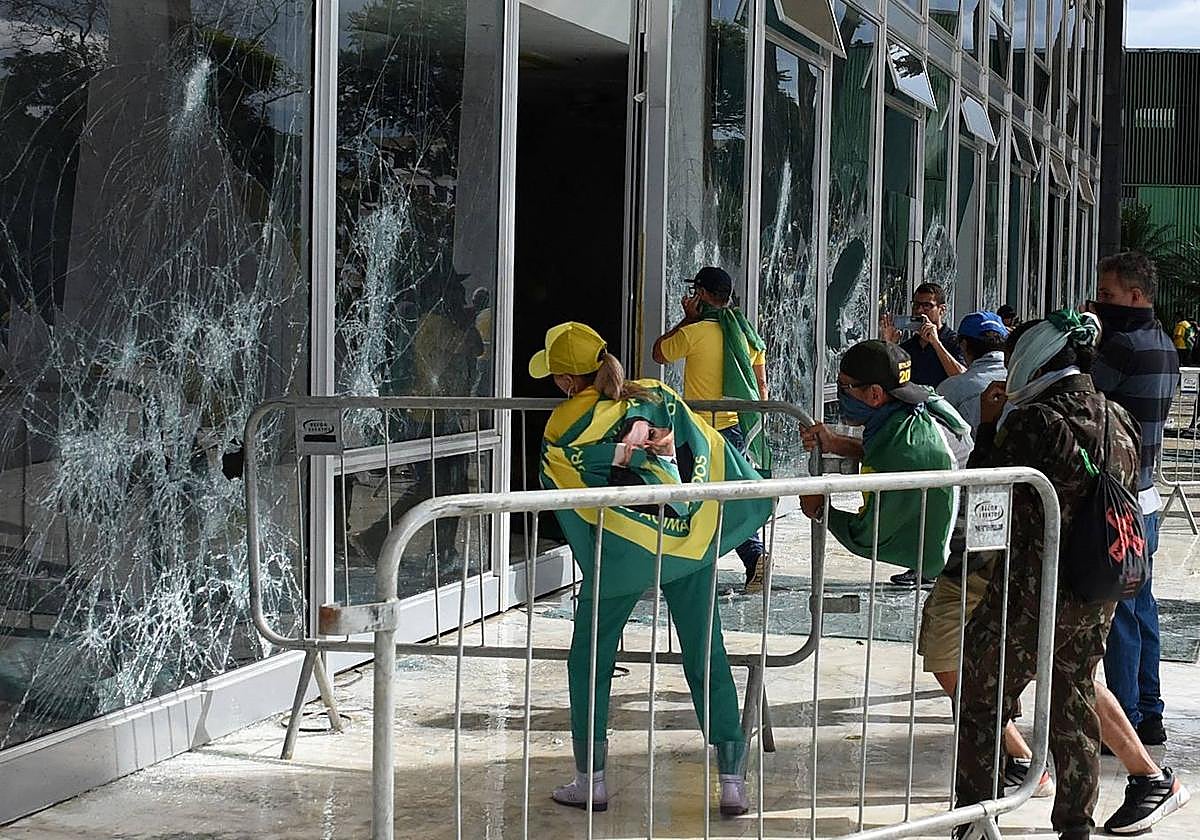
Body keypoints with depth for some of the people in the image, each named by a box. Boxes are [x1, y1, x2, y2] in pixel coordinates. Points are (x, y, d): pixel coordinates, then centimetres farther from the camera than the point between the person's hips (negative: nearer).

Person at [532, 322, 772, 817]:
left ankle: (591, 781, 16)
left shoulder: (562, 429, -4)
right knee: (708, 660, 8)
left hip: (620, 553, -3)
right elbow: (712, 450, 4)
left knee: (590, 662, 14)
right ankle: (733, 784, 8)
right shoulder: (657, 396, 3)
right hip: (692, 544, 3)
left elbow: (569, 498, -1)